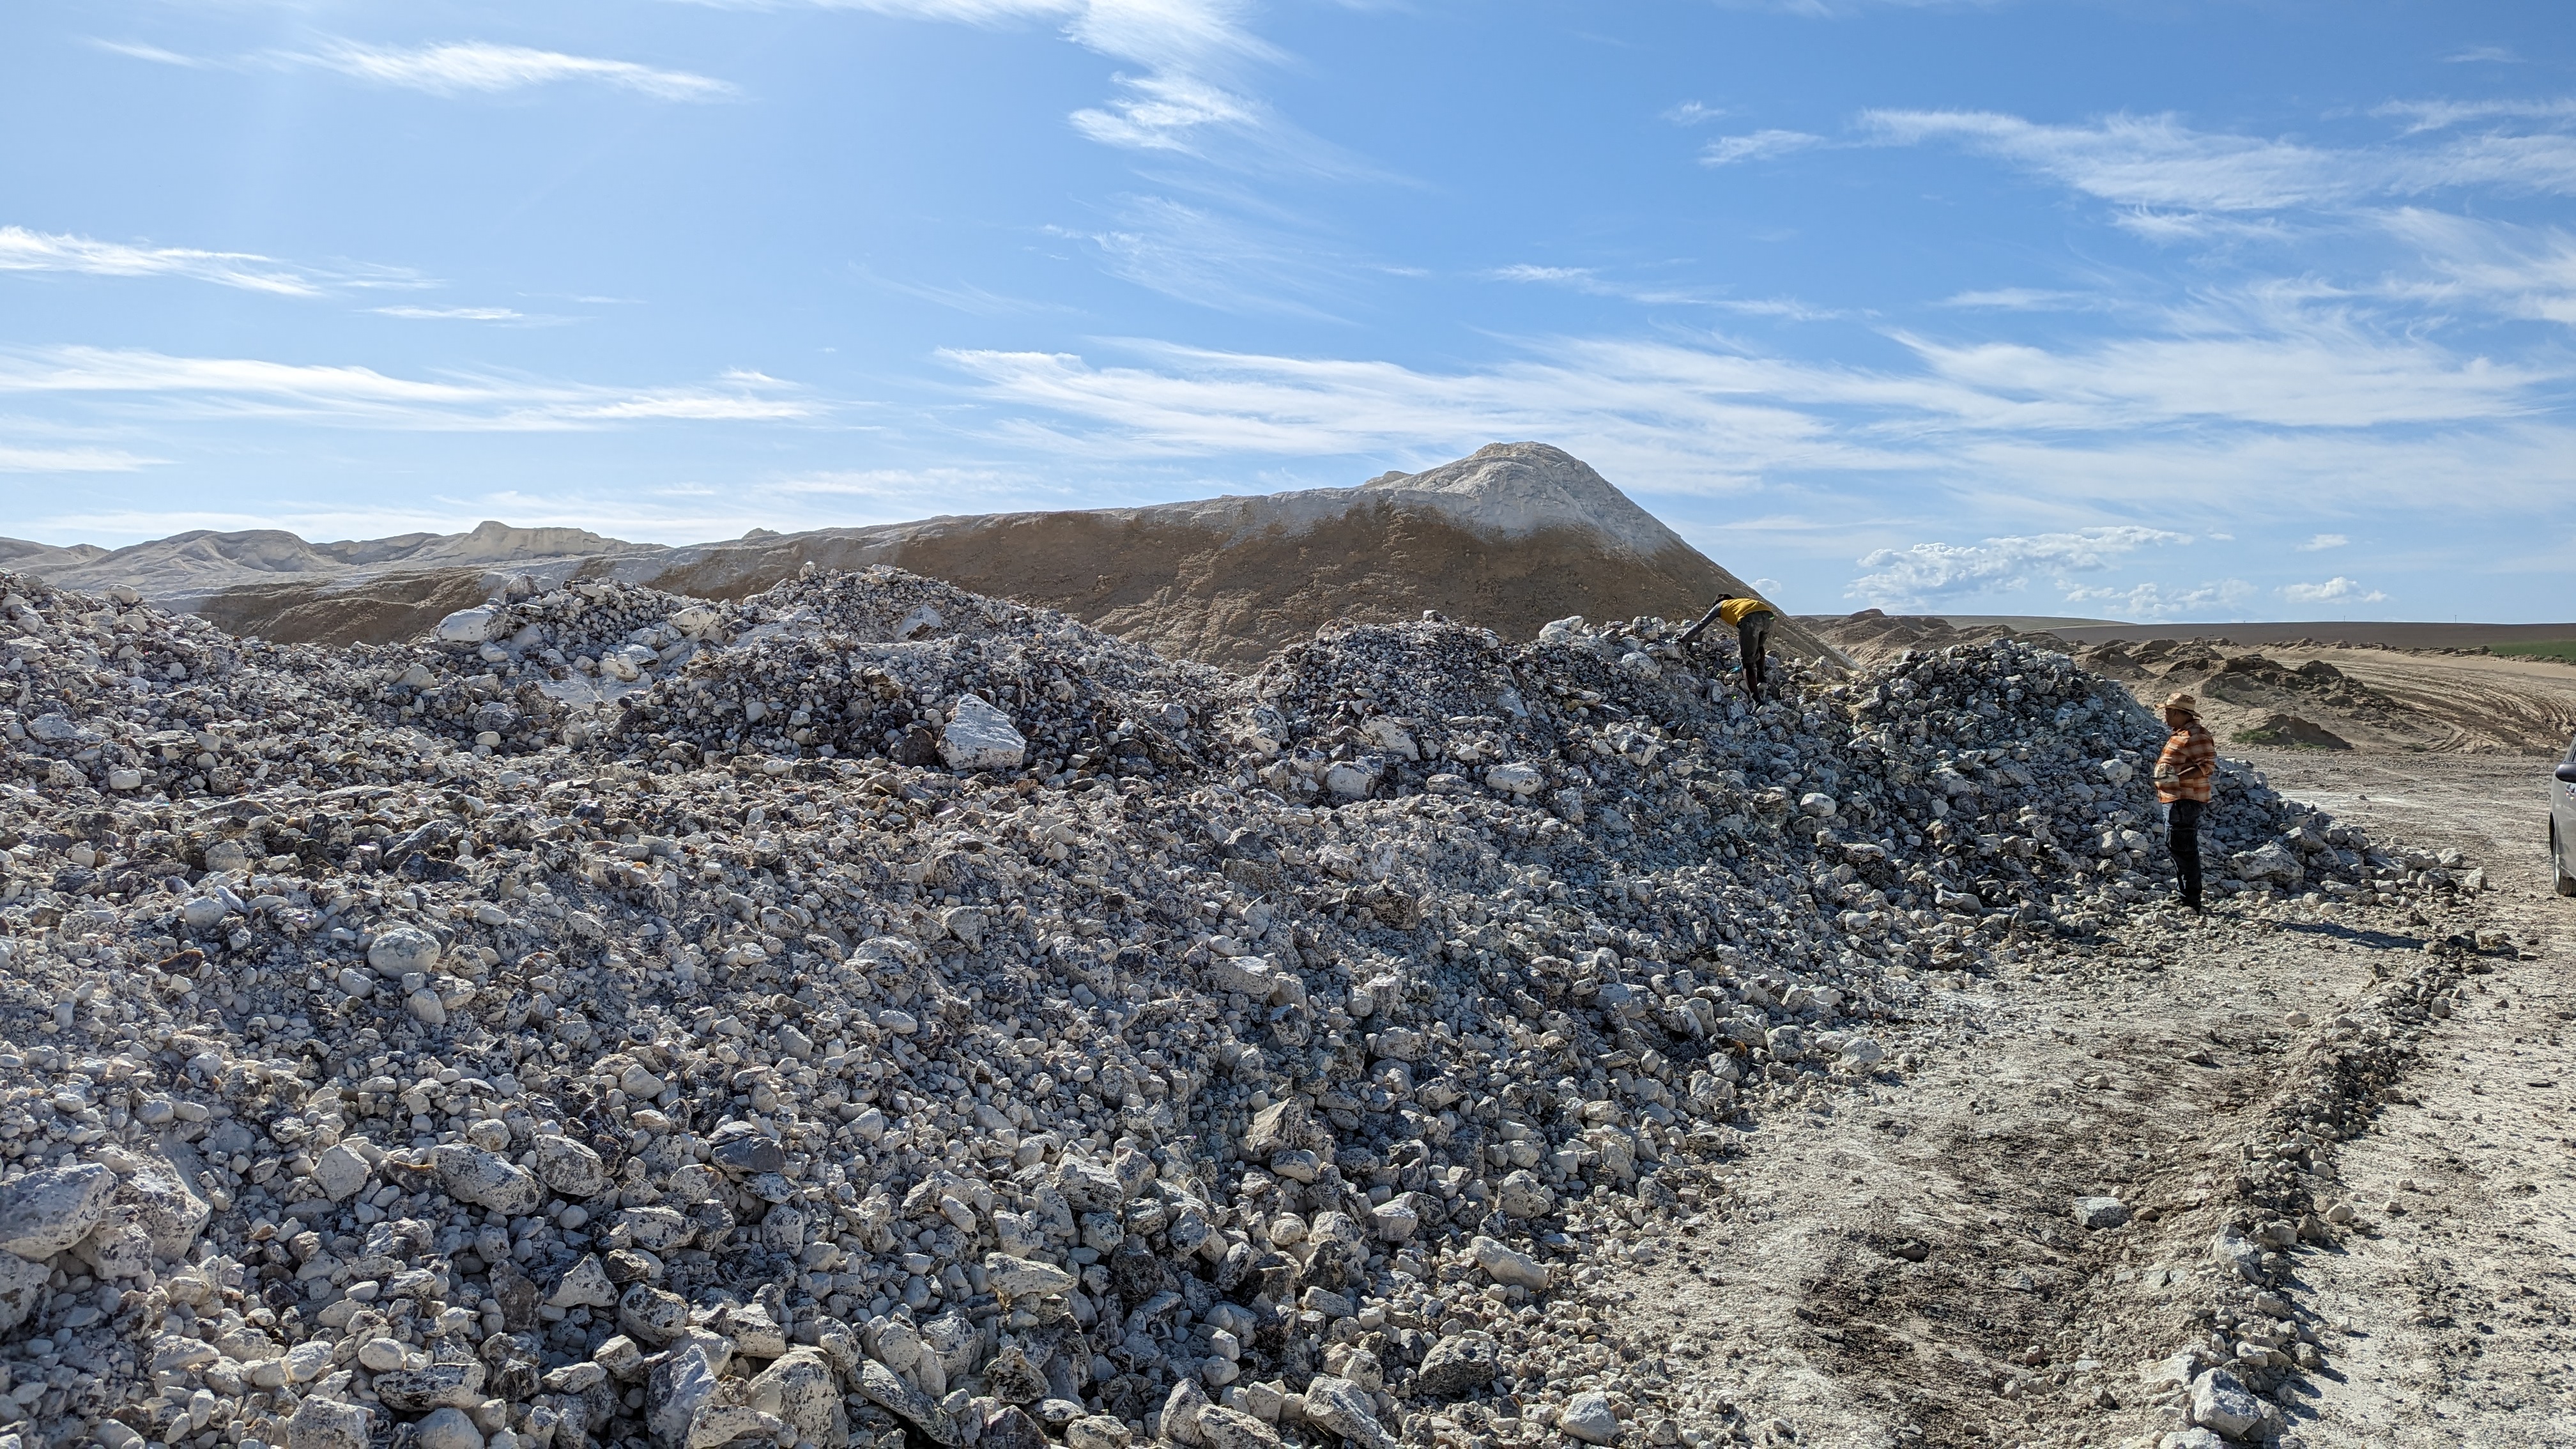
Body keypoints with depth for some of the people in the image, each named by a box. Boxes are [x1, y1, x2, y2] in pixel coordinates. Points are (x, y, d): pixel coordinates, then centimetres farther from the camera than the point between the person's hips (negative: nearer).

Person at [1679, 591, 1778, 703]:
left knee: (1748, 660, 3)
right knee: (1758, 646, 35)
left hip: (1750, 618, -5)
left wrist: (1683, 639, 43)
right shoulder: (1742, 601, 44)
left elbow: (1701, 625, 33)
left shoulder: (1720, 606, 32)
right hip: (1768, 615, 5)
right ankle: (1761, 677, 22)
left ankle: (1757, 700, -5)